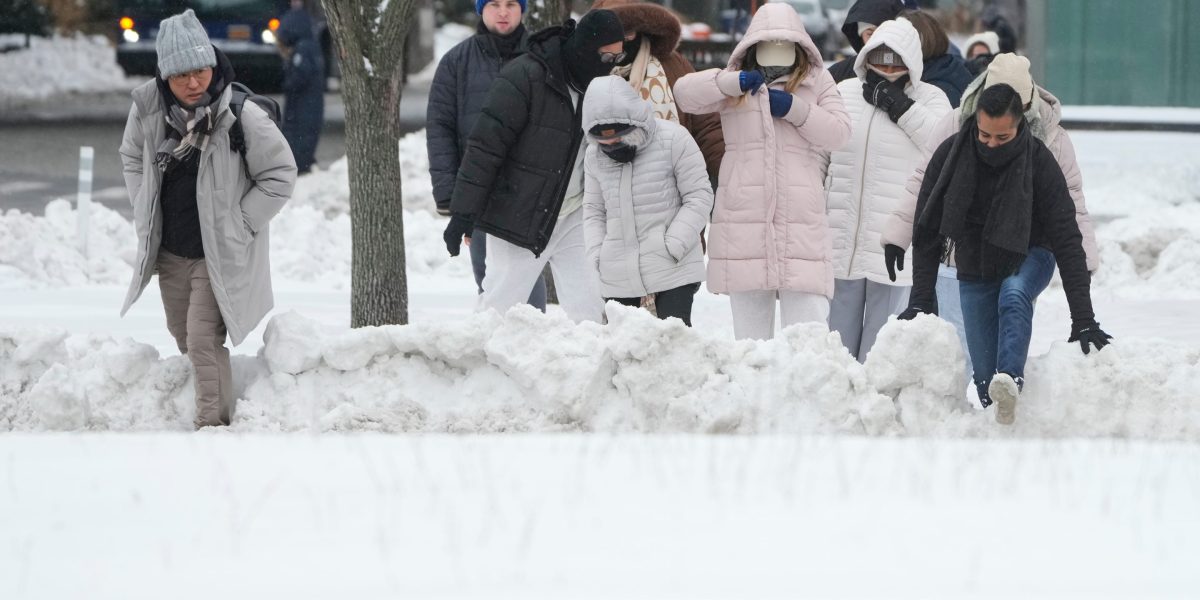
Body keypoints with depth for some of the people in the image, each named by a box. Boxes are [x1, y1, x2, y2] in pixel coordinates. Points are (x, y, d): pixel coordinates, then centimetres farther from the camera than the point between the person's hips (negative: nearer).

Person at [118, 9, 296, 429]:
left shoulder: (241, 116, -23)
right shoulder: (147, 108, -9)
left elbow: (280, 176, -10)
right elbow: (132, 158, 13)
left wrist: (237, 225, -11)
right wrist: (146, 216, 6)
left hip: (219, 254, -5)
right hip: (169, 250, 5)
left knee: (204, 339, -13)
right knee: (183, 337, 18)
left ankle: (213, 425, -3)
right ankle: (213, 405, 40)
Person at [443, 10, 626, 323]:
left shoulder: (599, 84, 4)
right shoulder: (525, 77, -18)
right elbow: (485, 145, -18)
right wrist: (463, 212, -20)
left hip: (575, 219, 6)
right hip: (518, 215, -6)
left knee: (588, 308, 0)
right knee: (500, 303, 1)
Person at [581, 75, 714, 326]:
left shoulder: (673, 139, -9)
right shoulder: (594, 155, 6)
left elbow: (699, 196, -7)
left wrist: (674, 246, -14)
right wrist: (597, 255, 2)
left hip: (673, 268, -5)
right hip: (618, 275, 5)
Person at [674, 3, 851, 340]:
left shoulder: (817, 82, 10)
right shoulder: (734, 83, 11)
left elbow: (839, 132, 0)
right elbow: (684, 92, -3)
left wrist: (795, 109, -11)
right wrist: (735, 83, -14)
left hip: (800, 217, -2)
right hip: (744, 217, 2)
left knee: (806, 318, -10)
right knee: (749, 322, 9)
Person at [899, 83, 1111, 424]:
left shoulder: (1039, 162, -21)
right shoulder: (950, 155, -16)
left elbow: (1067, 241, -22)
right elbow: (927, 232, -8)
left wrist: (1083, 319, -27)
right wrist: (921, 301, -15)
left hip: (1029, 258, -3)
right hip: (975, 268, 3)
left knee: (1013, 296, -37)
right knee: (985, 374, -3)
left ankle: (1010, 382, -54)